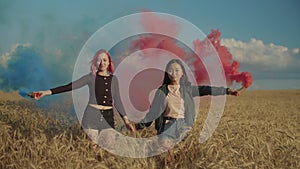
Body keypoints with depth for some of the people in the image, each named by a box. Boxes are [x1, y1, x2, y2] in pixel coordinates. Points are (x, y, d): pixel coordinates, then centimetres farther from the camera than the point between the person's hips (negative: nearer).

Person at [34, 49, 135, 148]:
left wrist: (126, 120, 5)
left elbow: (117, 101, 12)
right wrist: (47, 92, -16)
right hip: (92, 116, -2)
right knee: (93, 147, -2)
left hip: (108, 117, 2)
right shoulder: (91, 77, 1)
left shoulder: (113, 79, 9)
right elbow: (70, 86, -7)